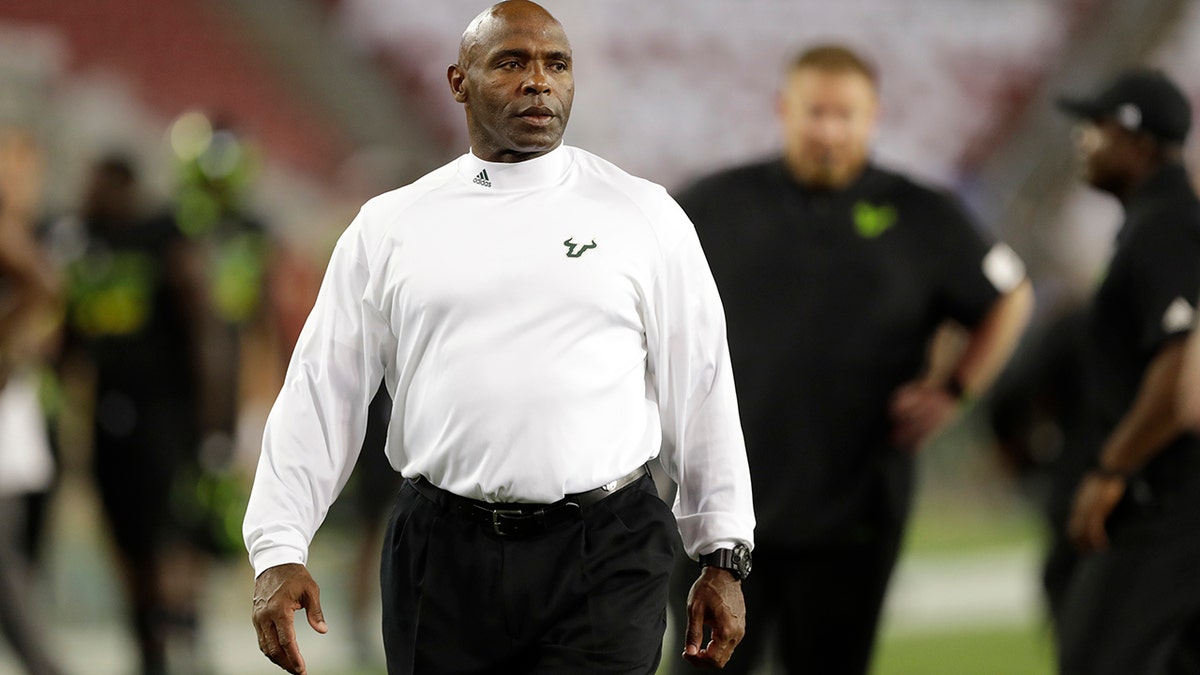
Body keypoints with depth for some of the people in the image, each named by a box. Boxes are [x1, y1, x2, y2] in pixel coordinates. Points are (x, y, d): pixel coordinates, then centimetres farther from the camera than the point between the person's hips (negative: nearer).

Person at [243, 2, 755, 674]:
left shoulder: (644, 216, 5)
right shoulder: (389, 227, 7)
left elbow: (701, 389, 7)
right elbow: (323, 392, 6)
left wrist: (725, 555, 6)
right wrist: (278, 550, -2)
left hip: (603, 555, -1)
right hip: (442, 557, 1)